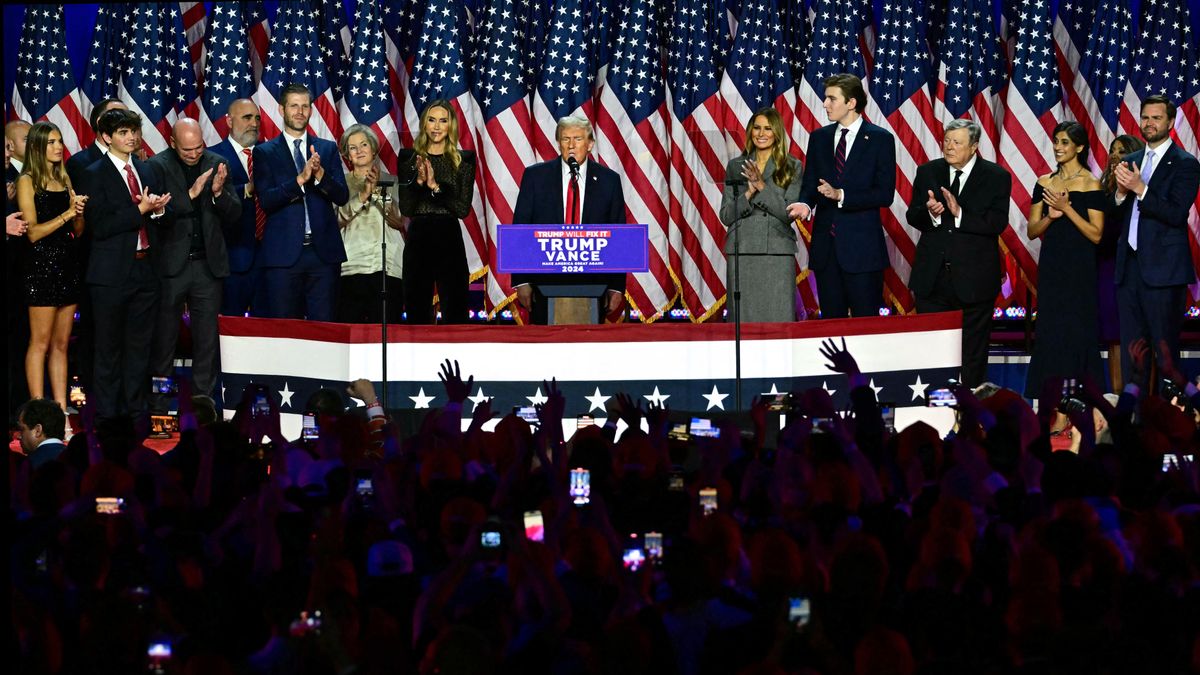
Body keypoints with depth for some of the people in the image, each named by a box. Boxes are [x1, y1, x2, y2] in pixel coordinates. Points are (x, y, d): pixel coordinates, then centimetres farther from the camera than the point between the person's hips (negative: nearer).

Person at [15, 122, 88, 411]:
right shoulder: (28, 181, -4)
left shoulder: (63, 179, 15)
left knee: (61, 343, 7)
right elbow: (33, 232, -10)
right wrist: (67, 213, -13)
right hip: (41, 265, -7)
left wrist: (79, 213, -4)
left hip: (68, 264, 7)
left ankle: (61, 409, 7)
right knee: (41, 342, -5)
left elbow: (78, 231, 16)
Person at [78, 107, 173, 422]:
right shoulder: (94, 175, -5)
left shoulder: (150, 170, 13)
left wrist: (158, 209, -8)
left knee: (140, 346, 10)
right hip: (112, 274, -5)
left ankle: (136, 411, 17)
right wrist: (140, 210, -18)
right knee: (109, 348, 1)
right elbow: (99, 226, -14)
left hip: (145, 270, 5)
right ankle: (106, 416, 6)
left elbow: (165, 216, 15)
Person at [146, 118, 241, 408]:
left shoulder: (217, 164, 6)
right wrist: (190, 194, -25)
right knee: (164, 337, 4)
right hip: (171, 263, -3)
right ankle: (159, 404, 12)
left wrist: (219, 193, -15)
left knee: (207, 339, 5)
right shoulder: (158, 166, -4)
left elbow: (234, 215, 5)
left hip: (208, 264, 3)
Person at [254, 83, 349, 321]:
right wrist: (300, 179, -19)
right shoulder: (265, 152, 6)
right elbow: (265, 200, -6)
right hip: (284, 253, -2)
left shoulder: (328, 149, 12)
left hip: (323, 251, 2)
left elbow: (342, 196, 3)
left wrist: (320, 174, -16)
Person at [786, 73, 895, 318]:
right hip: (825, 244, 5)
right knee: (831, 320, 8)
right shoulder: (819, 138, 12)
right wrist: (805, 204, -12)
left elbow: (885, 194, -8)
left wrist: (841, 195, -18)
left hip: (862, 247, -5)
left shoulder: (880, 139, -2)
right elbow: (809, 185, 11)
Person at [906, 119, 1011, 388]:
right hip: (932, 277, 3)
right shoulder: (928, 172, 7)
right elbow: (912, 217, 4)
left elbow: (998, 223, -13)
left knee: (973, 353, 6)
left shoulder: (997, 177, -3)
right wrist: (929, 212, -19)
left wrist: (959, 213, -24)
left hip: (974, 280, -3)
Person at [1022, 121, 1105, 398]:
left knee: (1076, 333, -2)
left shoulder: (1090, 184, -5)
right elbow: (1032, 231, 9)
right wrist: (1050, 216, -10)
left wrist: (1067, 209, -17)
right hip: (1050, 267, 5)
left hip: (1078, 269, -4)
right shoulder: (1044, 183, 9)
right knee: (1049, 332, 5)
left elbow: (1096, 235, -9)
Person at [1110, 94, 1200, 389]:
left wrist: (1140, 189, -21)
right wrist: (1121, 192, -7)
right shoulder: (1132, 161, 14)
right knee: (1130, 351, 9)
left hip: (1163, 270, -6)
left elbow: (1176, 213, -16)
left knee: (1165, 353, -2)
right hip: (1129, 266, 6)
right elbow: (1117, 215, 13)